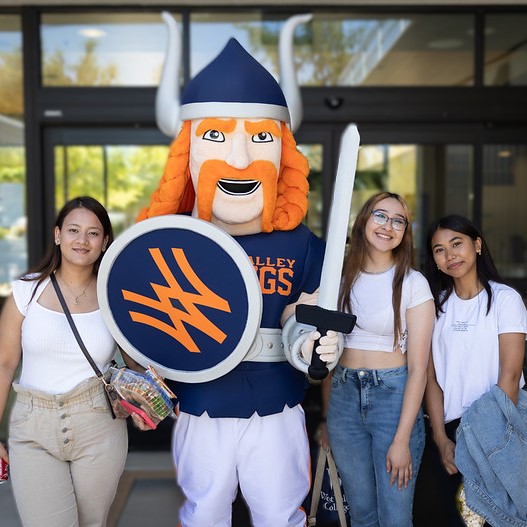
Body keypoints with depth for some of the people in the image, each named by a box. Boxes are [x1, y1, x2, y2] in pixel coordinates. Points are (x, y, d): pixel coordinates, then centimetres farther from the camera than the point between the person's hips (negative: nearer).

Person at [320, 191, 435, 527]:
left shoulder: (413, 283, -6)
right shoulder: (342, 279, 6)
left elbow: (418, 367, -10)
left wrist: (402, 439, -15)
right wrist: (326, 416, 9)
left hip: (394, 397, -3)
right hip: (344, 397, 4)